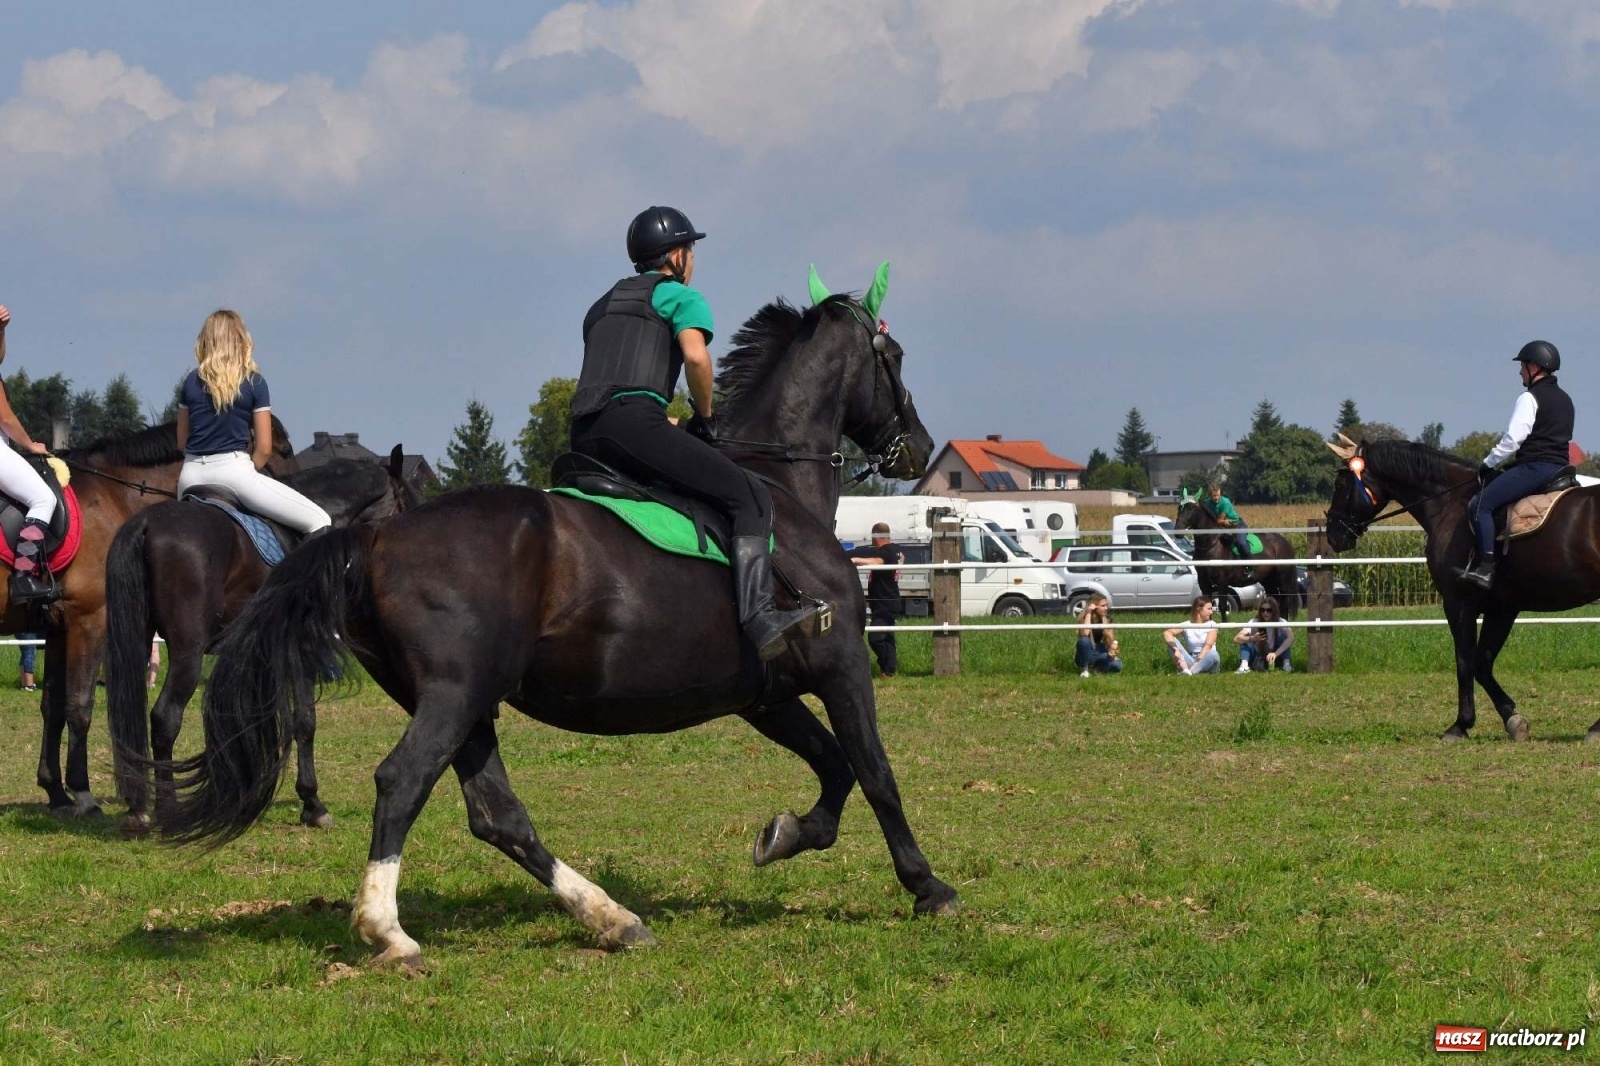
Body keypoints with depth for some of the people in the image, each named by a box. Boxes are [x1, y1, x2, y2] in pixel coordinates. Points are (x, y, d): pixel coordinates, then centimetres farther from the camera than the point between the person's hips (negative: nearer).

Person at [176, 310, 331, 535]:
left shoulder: (192, 381, 8)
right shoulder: (254, 382, -2)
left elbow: (181, 442, 13)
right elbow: (264, 449, -2)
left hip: (191, 476, 5)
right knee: (320, 522, -3)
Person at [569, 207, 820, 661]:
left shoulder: (603, 305, 32)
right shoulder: (680, 297, 9)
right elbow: (696, 355, -10)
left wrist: (673, 427, 33)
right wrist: (705, 418, 4)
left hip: (583, 436, 8)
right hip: (633, 423, -8)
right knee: (750, 499, -11)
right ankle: (759, 617, -29)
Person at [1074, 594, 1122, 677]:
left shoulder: (1107, 619, -1)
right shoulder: (1085, 617, -15)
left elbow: (1110, 639, -1)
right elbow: (1085, 633, -36)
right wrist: (1088, 612, -32)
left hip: (1099, 653, 4)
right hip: (1086, 655, -4)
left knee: (1116, 666, -25)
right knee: (1084, 640, -38)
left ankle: (1094, 666, 5)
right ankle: (1084, 670, -16)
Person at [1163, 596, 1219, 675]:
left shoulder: (1211, 625, 2)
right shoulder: (1186, 625, 4)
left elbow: (1208, 645, -13)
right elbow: (1166, 633, -11)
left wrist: (1198, 662, -29)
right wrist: (1176, 650, -29)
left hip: (1206, 662, -2)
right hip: (1191, 660, 2)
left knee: (1212, 654, -35)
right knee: (1172, 640, -16)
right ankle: (1185, 670, -36)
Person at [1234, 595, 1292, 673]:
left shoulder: (1280, 623, -15)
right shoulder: (1254, 623, -14)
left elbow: (1291, 637, -34)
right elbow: (1237, 639, -26)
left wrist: (1275, 653, -46)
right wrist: (1252, 639, -47)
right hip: (1258, 660, 1)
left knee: (1283, 637, -23)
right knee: (1245, 640, -22)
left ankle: (1286, 664, -30)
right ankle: (1244, 666, -39)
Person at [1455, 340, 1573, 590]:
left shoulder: (1529, 398, -7)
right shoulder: (1565, 400, 21)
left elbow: (1513, 438, -15)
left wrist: (1489, 463, -3)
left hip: (1534, 467, -10)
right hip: (1560, 466, 10)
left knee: (1480, 505, -12)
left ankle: (1485, 568, -24)